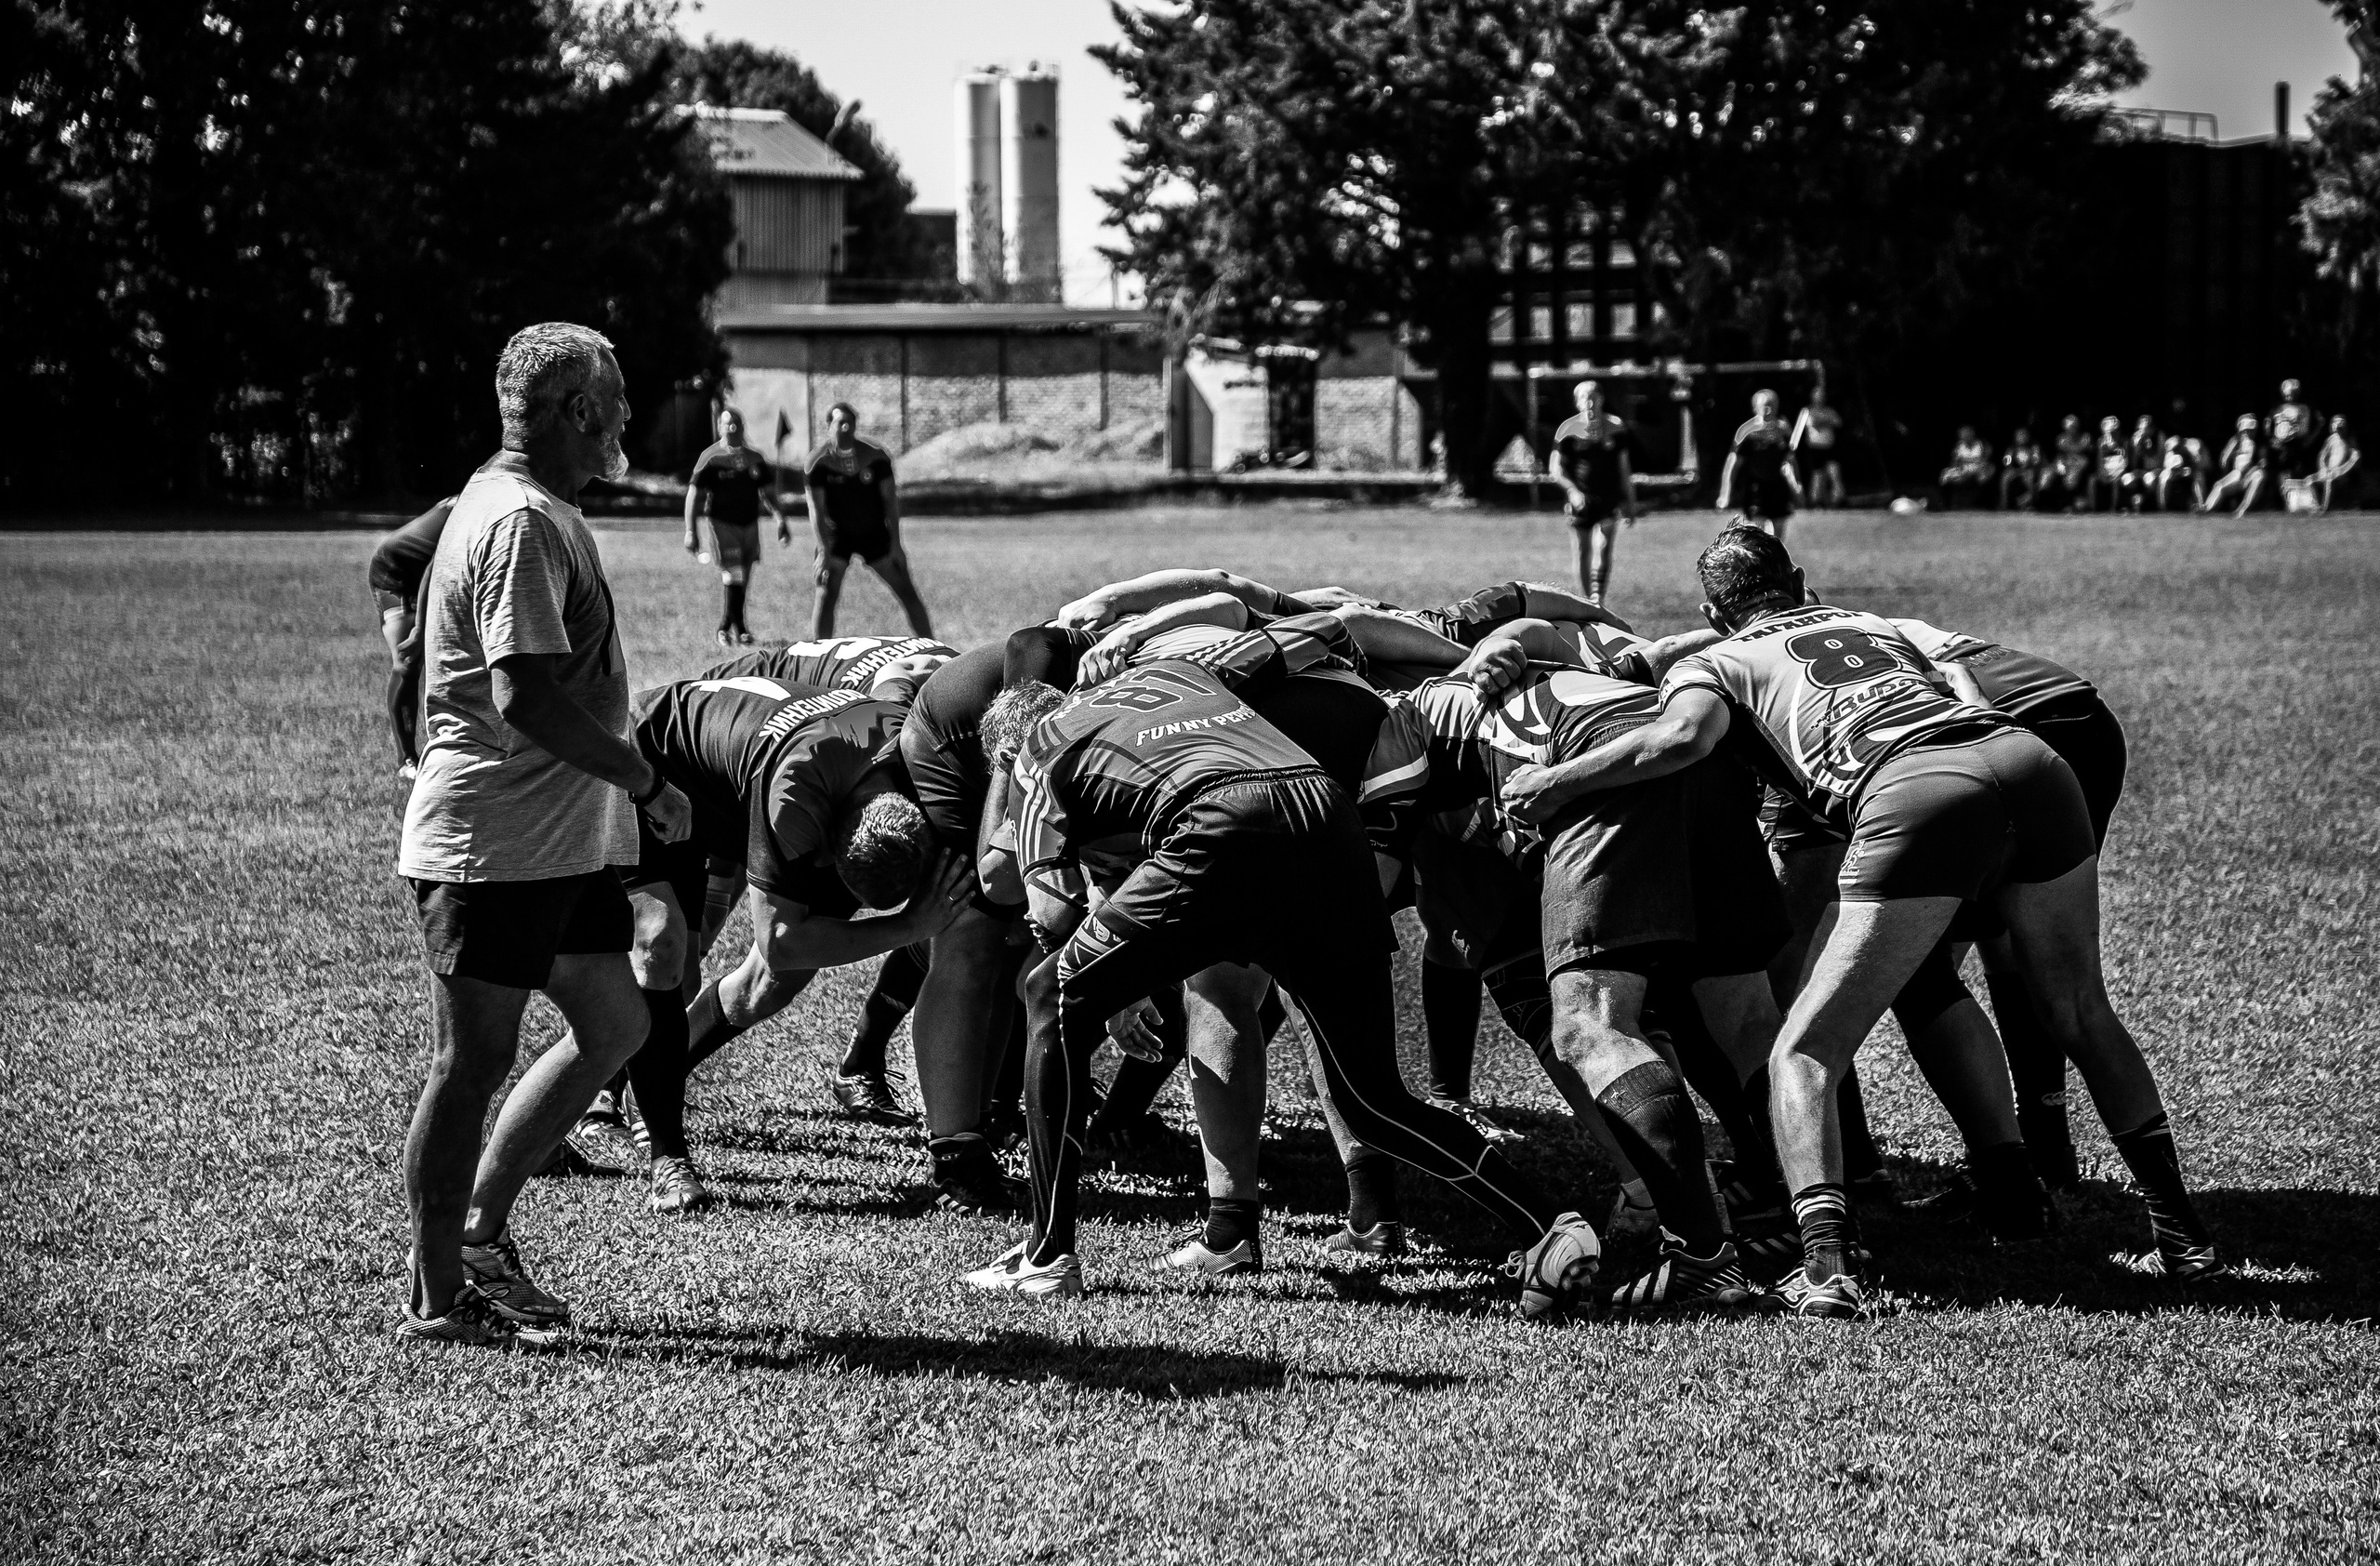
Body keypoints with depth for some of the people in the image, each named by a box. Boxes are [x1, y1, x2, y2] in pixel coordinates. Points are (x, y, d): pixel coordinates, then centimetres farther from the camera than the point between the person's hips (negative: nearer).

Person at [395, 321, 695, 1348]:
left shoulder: (544, 511, 15)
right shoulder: (520, 523, -18)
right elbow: (526, 696, -26)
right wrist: (648, 783, -18)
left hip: (559, 843, 10)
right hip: (491, 847, -10)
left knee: (615, 1024, 13)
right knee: (474, 1062, -2)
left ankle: (481, 1227, 22)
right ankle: (438, 1297, 8)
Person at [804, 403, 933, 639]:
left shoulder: (876, 456, -9)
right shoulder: (817, 463, -14)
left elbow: (890, 501, -6)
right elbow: (817, 511, -15)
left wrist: (895, 545, -11)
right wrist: (825, 553, -22)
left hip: (875, 533, 2)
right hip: (837, 537, -2)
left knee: (907, 592, 1)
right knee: (826, 596, -13)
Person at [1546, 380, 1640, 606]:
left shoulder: (1615, 428, 4)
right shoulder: (1568, 429, -1)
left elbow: (1625, 469, 12)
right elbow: (1555, 468, 2)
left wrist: (1630, 504, 12)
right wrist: (1572, 490, -15)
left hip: (1609, 502, 0)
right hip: (1579, 503, 0)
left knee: (1602, 551, -14)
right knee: (1582, 558, 4)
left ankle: (1597, 602, -17)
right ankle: (1587, 601, 18)